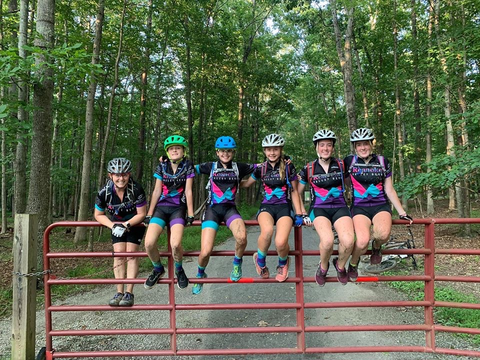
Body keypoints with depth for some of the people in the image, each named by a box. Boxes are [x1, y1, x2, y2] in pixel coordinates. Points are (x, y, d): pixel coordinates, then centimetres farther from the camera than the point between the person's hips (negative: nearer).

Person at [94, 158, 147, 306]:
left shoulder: (136, 189, -31)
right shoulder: (105, 192, -23)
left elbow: (141, 214, -22)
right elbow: (98, 215, -8)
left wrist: (126, 224, -33)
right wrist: (112, 225, -24)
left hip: (135, 223, -2)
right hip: (117, 224, 3)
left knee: (131, 253, -10)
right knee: (118, 253, -6)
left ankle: (129, 293, -4)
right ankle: (119, 292, 2)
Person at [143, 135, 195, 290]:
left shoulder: (188, 166, 0)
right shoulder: (162, 166, 5)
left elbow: (188, 191, -3)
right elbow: (157, 191, 5)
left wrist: (190, 215, -6)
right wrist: (149, 214, 2)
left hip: (178, 208, -2)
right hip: (161, 207, 2)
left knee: (175, 244, -26)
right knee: (149, 243, -20)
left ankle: (179, 269, 7)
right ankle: (158, 269, 12)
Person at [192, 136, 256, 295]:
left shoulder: (239, 167, 7)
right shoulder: (210, 167, 6)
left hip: (230, 208, 0)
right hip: (213, 209, 0)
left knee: (241, 237, -33)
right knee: (205, 252, -13)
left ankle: (237, 264, 2)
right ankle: (200, 275, 23)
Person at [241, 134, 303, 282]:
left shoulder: (288, 167, 3)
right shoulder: (261, 168, 7)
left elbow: (294, 191, 7)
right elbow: (246, 184, 23)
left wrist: (299, 214, 2)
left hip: (284, 206, -1)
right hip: (267, 206, 1)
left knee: (280, 242, -28)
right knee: (267, 231, -37)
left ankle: (283, 263, 11)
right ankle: (260, 261, -5)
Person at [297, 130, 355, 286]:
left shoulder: (341, 165, 6)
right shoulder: (308, 169, 4)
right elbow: (297, 193, 12)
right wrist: (303, 214, 3)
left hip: (339, 207, 1)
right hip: (319, 208, -1)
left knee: (348, 241, -29)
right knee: (327, 240, -32)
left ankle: (340, 265, 6)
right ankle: (323, 267, 2)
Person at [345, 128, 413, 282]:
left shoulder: (382, 162, 8)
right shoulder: (349, 161, 3)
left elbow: (389, 190, 11)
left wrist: (402, 213, 7)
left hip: (381, 205, 1)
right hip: (359, 207, -1)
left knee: (383, 234, -32)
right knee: (363, 241, -28)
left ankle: (376, 246, 6)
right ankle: (353, 264, 6)